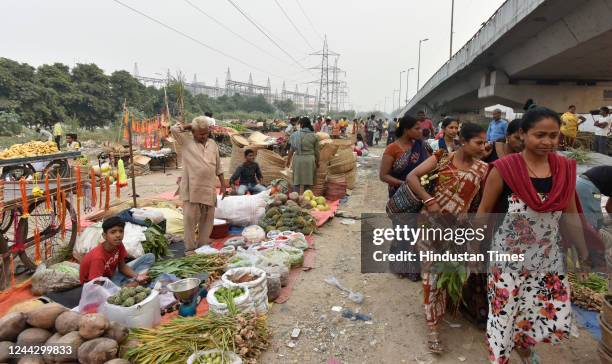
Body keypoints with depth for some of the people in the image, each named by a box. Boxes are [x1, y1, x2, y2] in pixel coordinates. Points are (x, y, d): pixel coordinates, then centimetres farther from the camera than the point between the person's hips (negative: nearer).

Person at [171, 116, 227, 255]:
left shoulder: (212, 143, 11)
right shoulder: (186, 142, 2)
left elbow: (218, 167, 14)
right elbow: (174, 129, -12)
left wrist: (223, 184, 11)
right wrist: (189, 126, 0)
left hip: (209, 189, 4)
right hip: (191, 189, -4)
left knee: (208, 218, 10)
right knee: (190, 219, 0)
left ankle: (203, 246, 23)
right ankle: (190, 248, 11)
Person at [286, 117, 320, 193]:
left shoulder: (295, 135, -2)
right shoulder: (314, 136, 0)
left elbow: (292, 149, 0)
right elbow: (316, 151, 3)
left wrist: (288, 160, 11)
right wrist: (317, 162, 17)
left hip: (297, 159, 0)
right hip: (309, 159, 0)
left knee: (296, 181, 8)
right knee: (307, 181, 10)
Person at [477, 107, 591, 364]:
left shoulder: (565, 169, -3)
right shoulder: (504, 169, -17)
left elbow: (570, 214, 8)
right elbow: (483, 212, -8)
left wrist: (583, 253, 13)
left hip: (549, 260, 4)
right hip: (508, 259, -4)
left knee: (557, 319, 13)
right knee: (504, 316, 7)